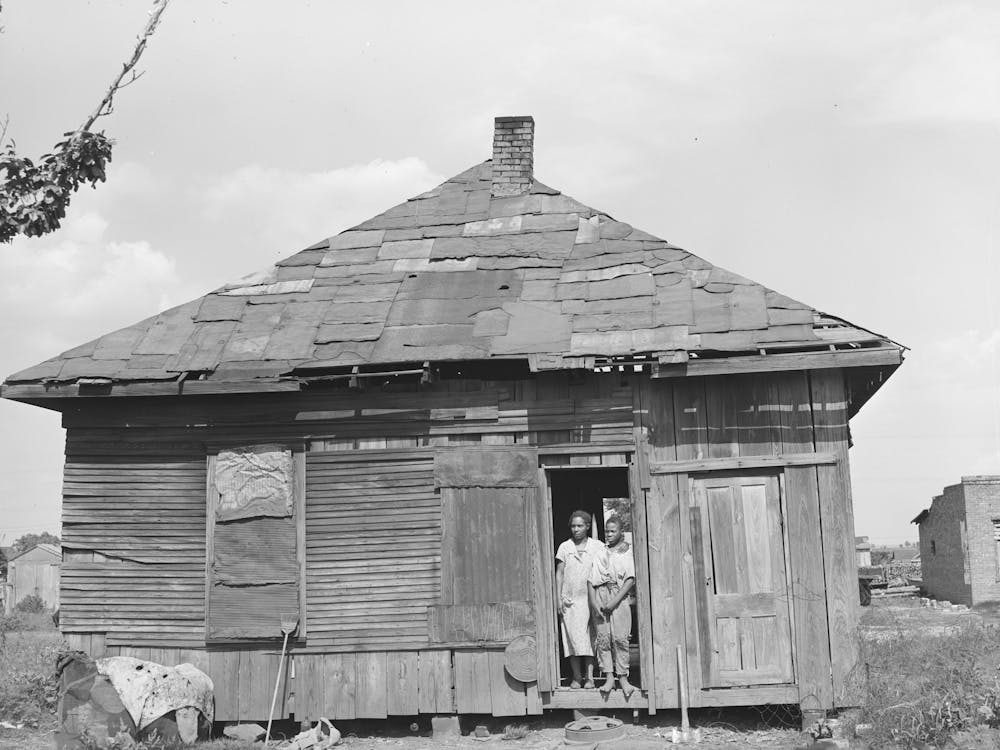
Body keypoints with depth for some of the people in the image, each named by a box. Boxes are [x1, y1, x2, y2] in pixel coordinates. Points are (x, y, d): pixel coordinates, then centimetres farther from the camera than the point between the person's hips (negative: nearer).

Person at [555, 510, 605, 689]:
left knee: (590, 637, -3)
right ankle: (576, 676, 3)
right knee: (572, 637, -2)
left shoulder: (597, 547, 4)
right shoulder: (564, 547, 6)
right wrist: (559, 600, 0)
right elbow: (559, 574, 7)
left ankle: (589, 677, -2)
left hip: (589, 599, -1)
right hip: (569, 600, 1)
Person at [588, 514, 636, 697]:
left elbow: (631, 580, -1)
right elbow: (591, 579, 10)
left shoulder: (627, 551, 8)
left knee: (620, 638, -7)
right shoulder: (599, 551, 14)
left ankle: (623, 678, -2)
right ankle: (609, 677, 1)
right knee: (602, 637, -2)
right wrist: (593, 601, -3)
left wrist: (615, 601, -10)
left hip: (619, 595, -2)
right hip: (600, 595, 2)